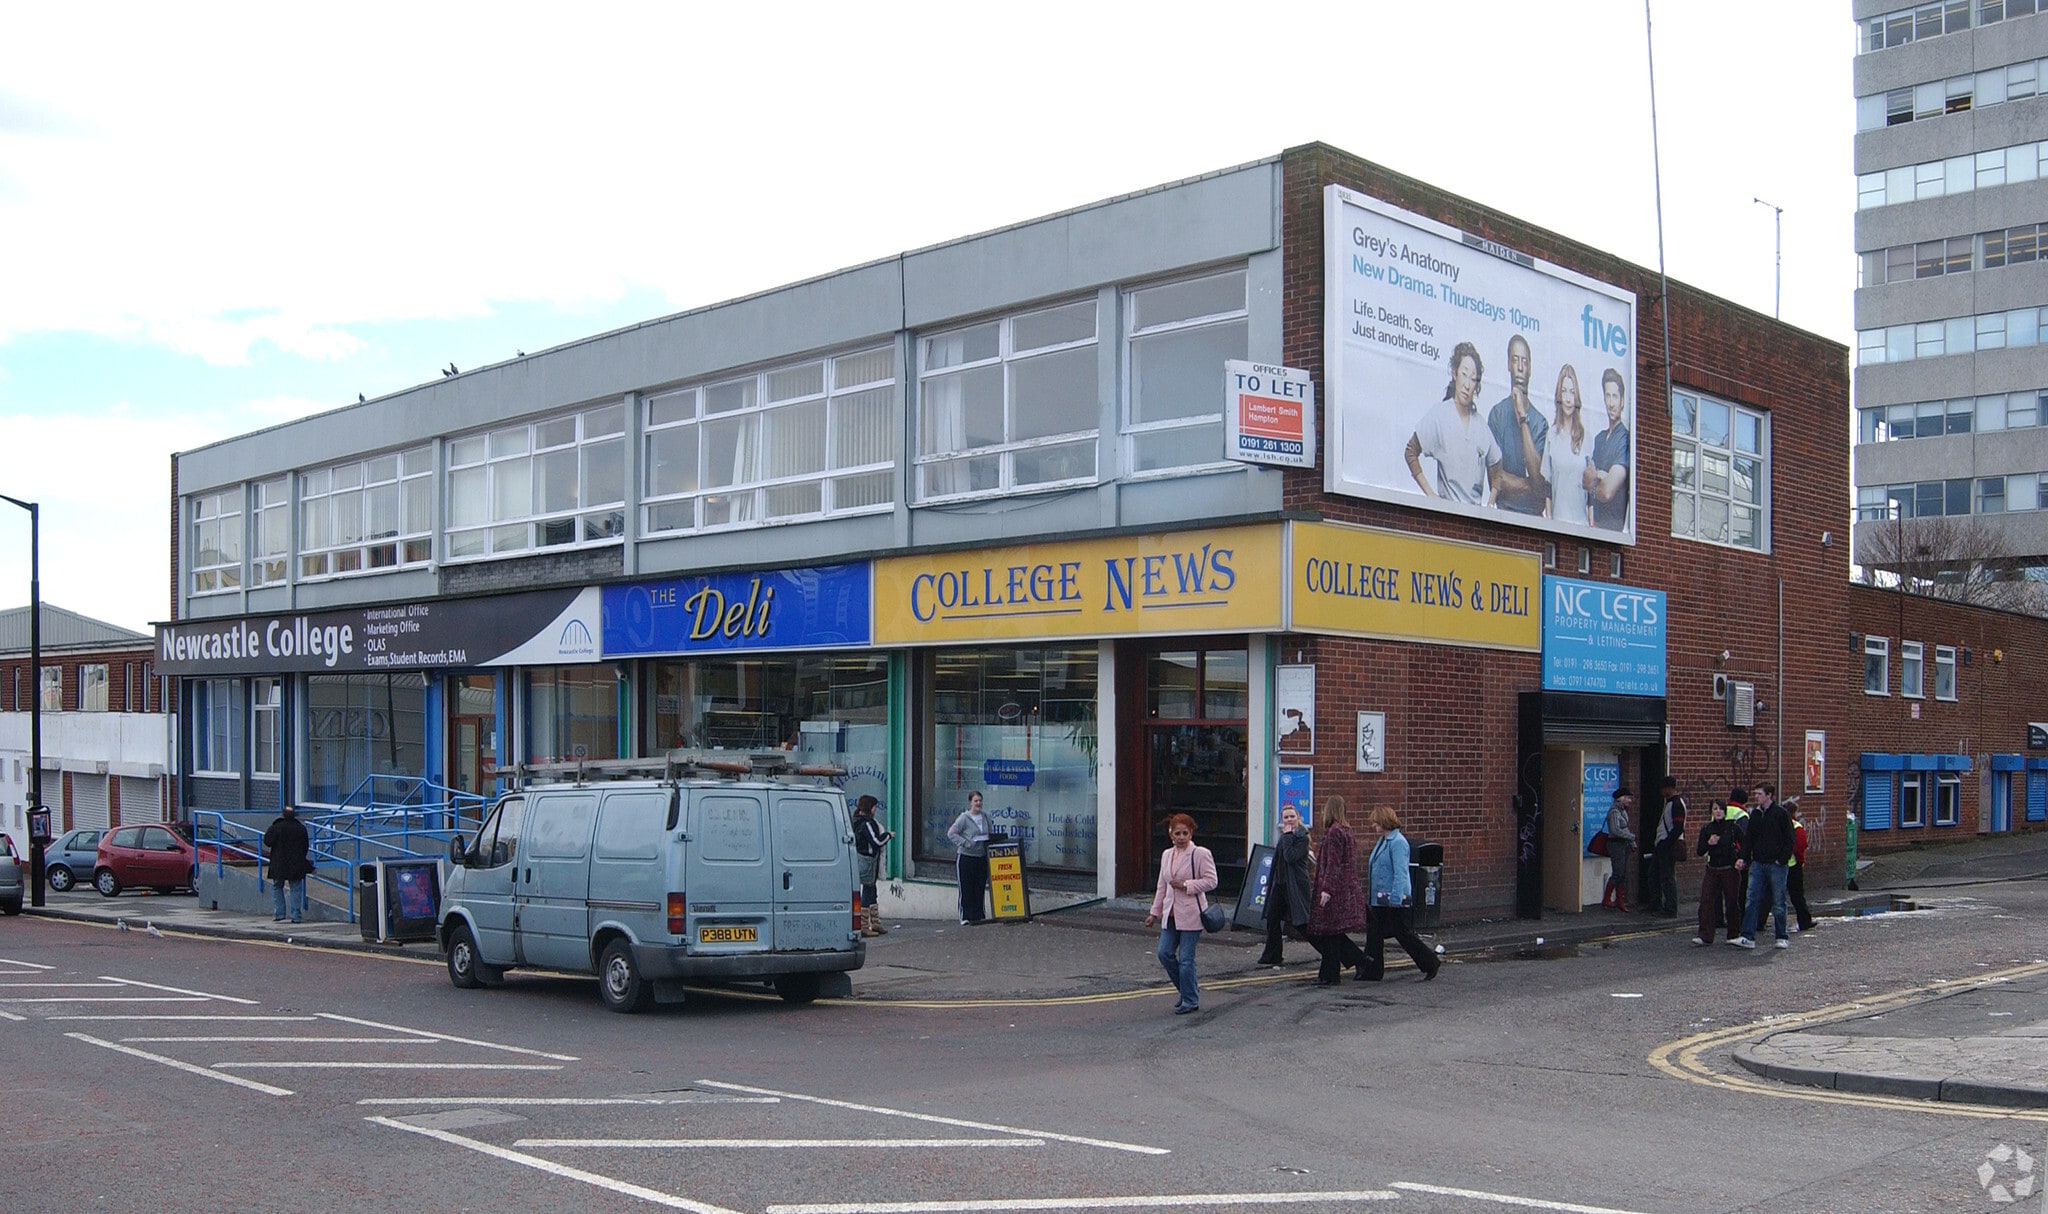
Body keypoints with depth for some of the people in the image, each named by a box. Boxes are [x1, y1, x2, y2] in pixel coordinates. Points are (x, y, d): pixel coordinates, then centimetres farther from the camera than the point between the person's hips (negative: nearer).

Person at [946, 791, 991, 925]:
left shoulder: (985, 817, 9)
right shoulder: (964, 818, -7)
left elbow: (990, 835, 18)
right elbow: (951, 833, -10)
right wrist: (965, 843, -19)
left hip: (982, 857, 5)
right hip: (966, 857, -5)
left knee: (980, 888, 8)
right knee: (966, 889, -1)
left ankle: (979, 915, 16)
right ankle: (965, 917, 4)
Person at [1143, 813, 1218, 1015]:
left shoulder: (1200, 854, -8)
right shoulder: (1166, 855, 13)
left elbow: (1211, 881, -11)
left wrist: (1186, 885, -17)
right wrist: (1155, 912, 19)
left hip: (1191, 914, -7)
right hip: (1171, 913, 7)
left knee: (1186, 958, -6)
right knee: (1165, 953, 2)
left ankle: (1190, 1001, 9)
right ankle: (1189, 992, 22)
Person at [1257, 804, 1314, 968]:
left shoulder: (1302, 837, -10)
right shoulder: (1282, 838, 14)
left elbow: (1291, 857, -24)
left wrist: (1287, 836, -17)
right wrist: (1269, 883, 21)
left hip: (1295, 884, -8)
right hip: (1280, 883, 8)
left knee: (1301, 923, -6)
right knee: (1272, 919, 8)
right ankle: (1271, 956, 18)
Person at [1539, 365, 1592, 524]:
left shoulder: (1585, 433, 0)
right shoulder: (1552, 432, 2)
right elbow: (1547, 482, 6)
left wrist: (1592, 523, 2)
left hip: (1581, 519, 0)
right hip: (1557, 517, 0)